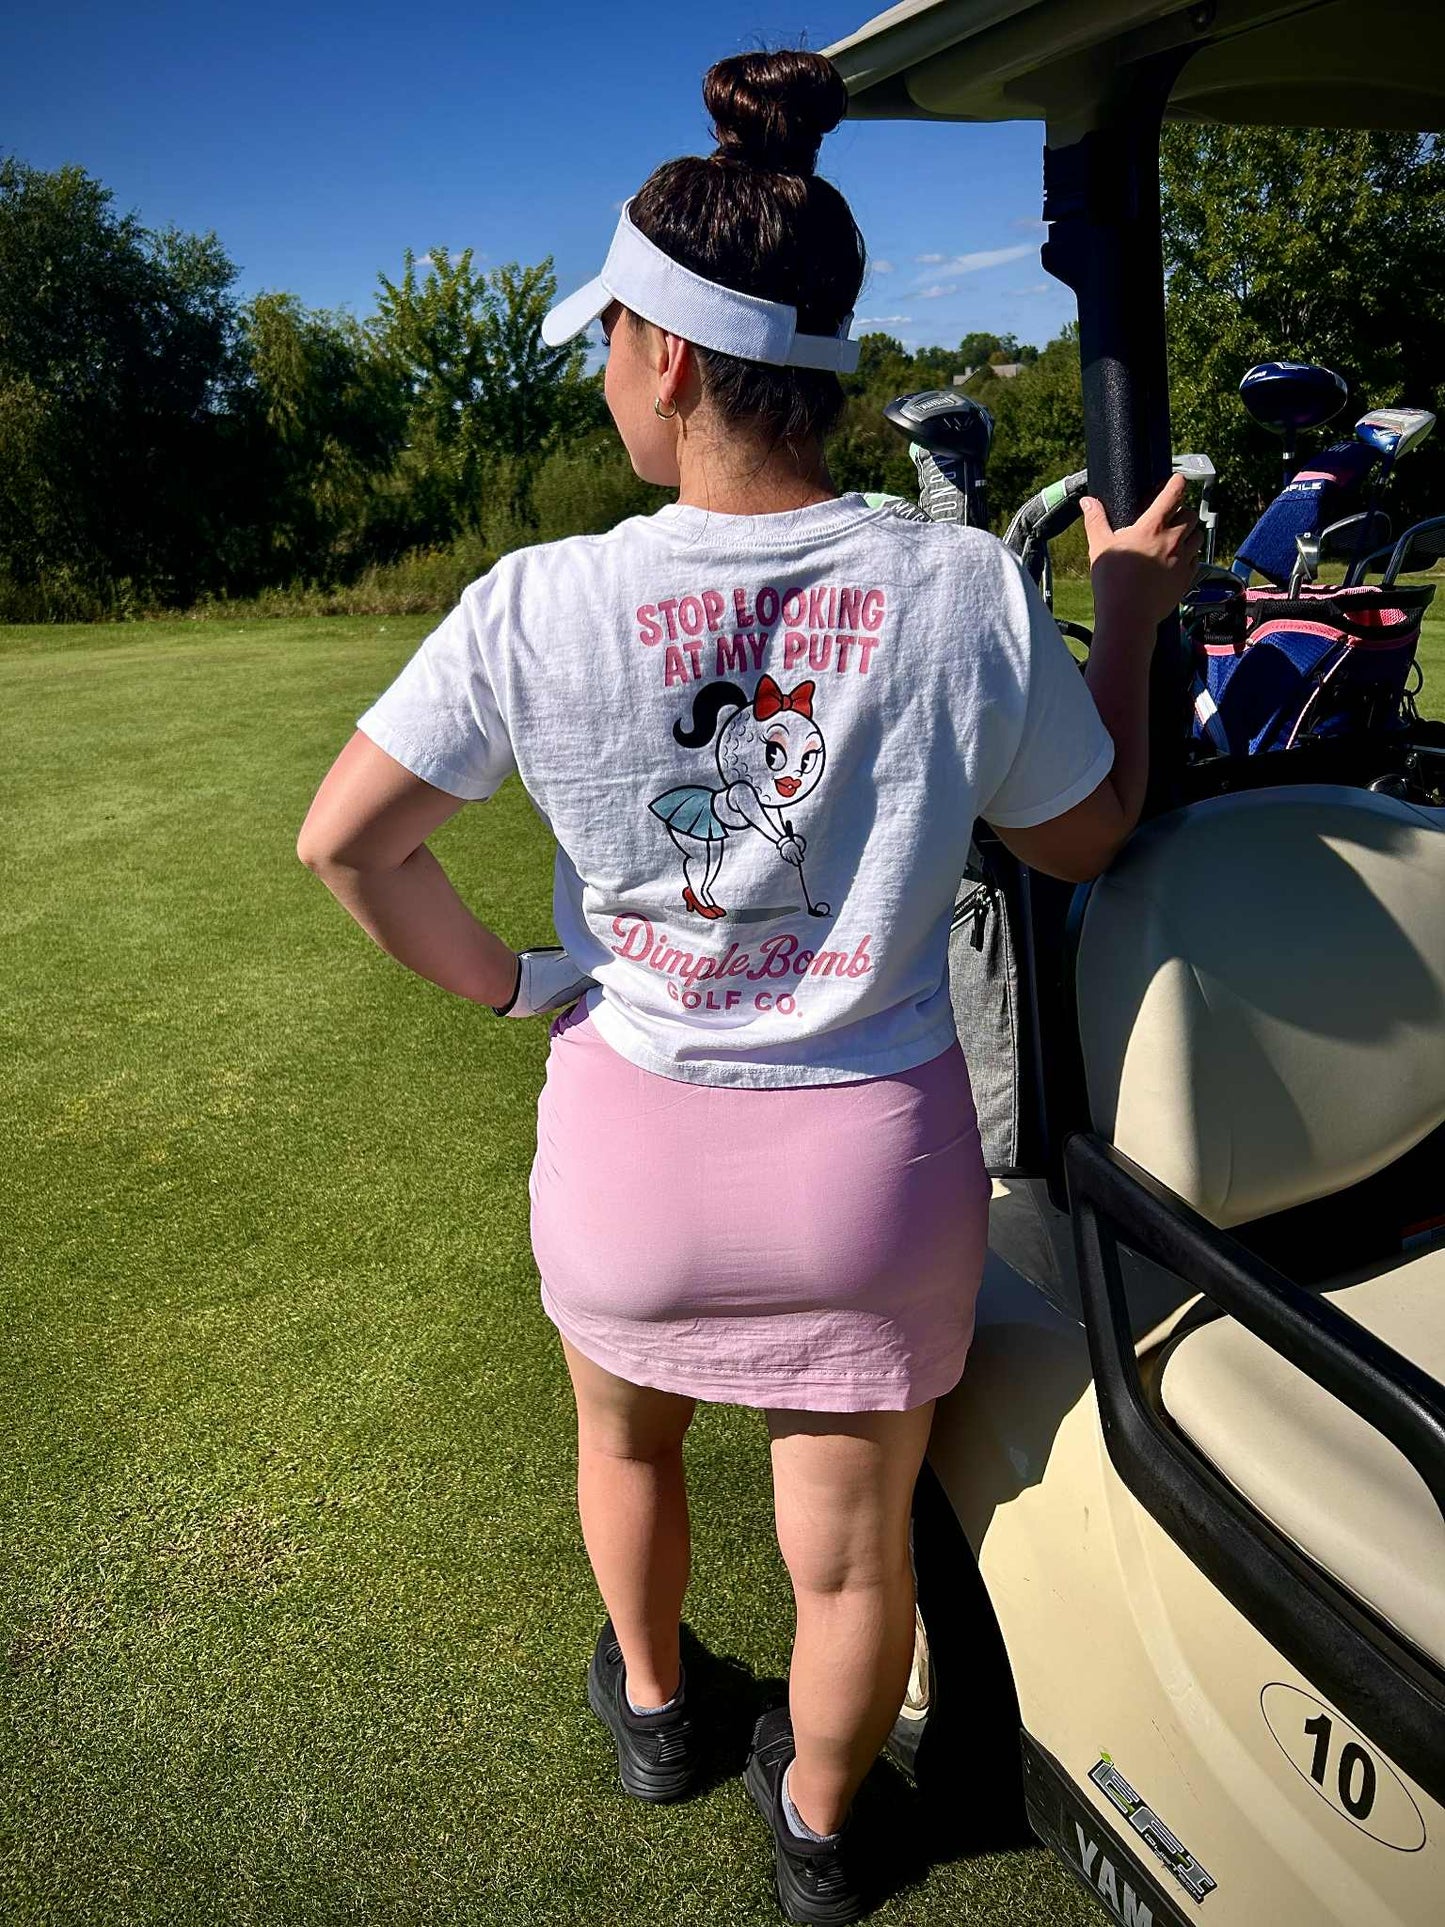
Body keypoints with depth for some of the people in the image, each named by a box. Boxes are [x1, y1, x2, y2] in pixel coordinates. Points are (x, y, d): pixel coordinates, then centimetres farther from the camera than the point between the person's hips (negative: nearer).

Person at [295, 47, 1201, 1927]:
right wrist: (1129, 617, 12)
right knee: (852, 1554, 22)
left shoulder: (541, 604, -16)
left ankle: (650, 1705, 60)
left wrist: (505, 981, 4)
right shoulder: (968, 594, -15)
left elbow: (344, 841, -9)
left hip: (629, 1138, 1)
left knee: (626, 1433, 33)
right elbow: (1088, 837, 0)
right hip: (878, 1155, 0)